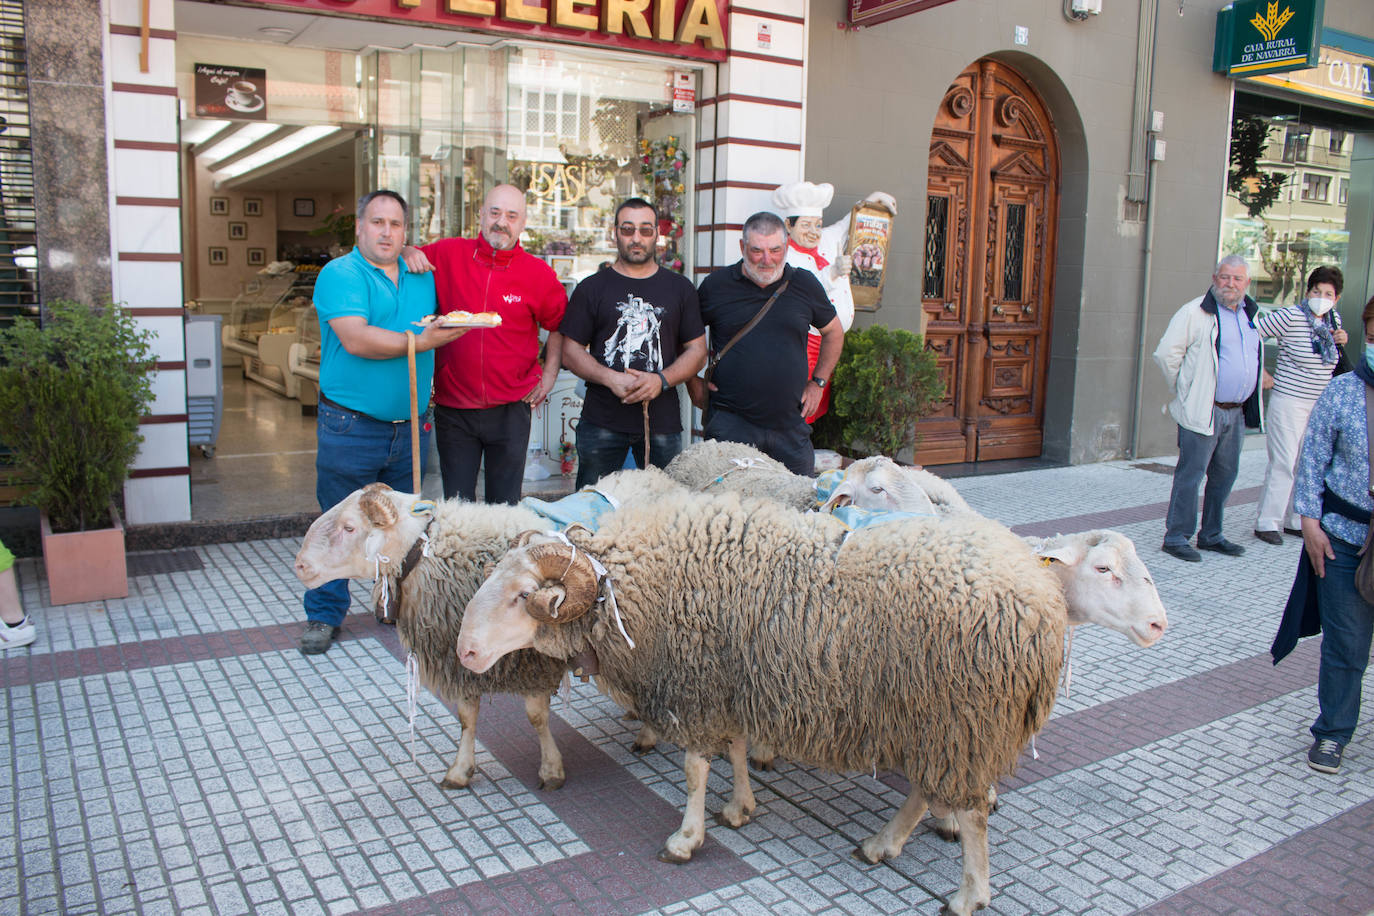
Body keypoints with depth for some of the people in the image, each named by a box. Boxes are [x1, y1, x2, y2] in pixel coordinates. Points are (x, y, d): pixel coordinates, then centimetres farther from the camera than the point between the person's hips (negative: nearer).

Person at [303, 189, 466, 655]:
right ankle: (324, 614, 16)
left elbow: (439, 331, 22)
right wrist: (420, 342, -20)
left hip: (411, 427, 5)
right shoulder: (339, 275, -6)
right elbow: (356, 339, -21)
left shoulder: (422, 277, 12)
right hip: (350, 428, -5)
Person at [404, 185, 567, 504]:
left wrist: (549, 375, 4)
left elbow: (558, 325, 12)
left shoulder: (539, 274, -1)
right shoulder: (447, 254, -1)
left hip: (510, 409, 0)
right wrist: (408, 253, -8)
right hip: (453, 408, 1)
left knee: (505, 504, 8)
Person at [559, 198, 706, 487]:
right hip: (601, 422, -1)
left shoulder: (680, 288, 12)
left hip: (662, 422, 1)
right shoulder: (591, 288, 9)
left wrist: (661, 380, -9)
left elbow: (697, 351, 9)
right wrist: (610, 378, -12)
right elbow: (571, 351, 5)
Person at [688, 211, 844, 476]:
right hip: (729, 422, -2)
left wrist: (818, 383, 13)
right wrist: (693, 381, 6)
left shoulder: (805, 284, 5)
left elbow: (834, 332, 20)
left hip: (790, 424, 2)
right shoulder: (716, 285, 0)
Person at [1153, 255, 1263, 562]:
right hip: (1203, 411, -7)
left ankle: (1211, 535, 25)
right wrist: (1184, 390, -4)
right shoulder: (1195, 312, -9)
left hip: (1236, 412, 7)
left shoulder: (1251, 314, 14)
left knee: (1225, 474, 13)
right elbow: (1166, 353, -11)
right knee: (1190, 475, -4)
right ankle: (1176, 537, 4)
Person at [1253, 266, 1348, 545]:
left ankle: (1295, 520, 22)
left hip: (1319, 405, 7)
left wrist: (1340, 341, 2)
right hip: (1288, 402, -7)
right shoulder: (1290, 317, -14)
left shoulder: (1333, 319, 7)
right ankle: (1267, 523, 2)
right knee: (1283, 464, -7)